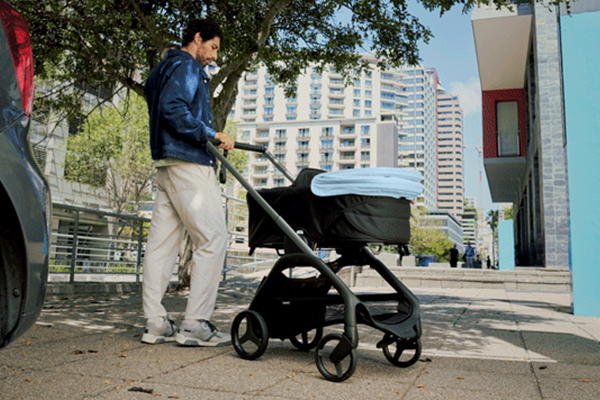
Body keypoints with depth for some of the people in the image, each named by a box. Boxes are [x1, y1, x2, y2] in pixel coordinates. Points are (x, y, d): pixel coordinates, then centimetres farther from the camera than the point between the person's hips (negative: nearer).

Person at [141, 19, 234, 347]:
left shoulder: (165, 67, 27)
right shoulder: (187, 66, -3)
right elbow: (173, 108, -18)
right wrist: (211, 134, -18)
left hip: (166, 165, 10)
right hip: (188, 163, -10)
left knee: (161, 242, 6)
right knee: (212, 238, -7)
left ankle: (155, 323, 11)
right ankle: (195, 324, -6)